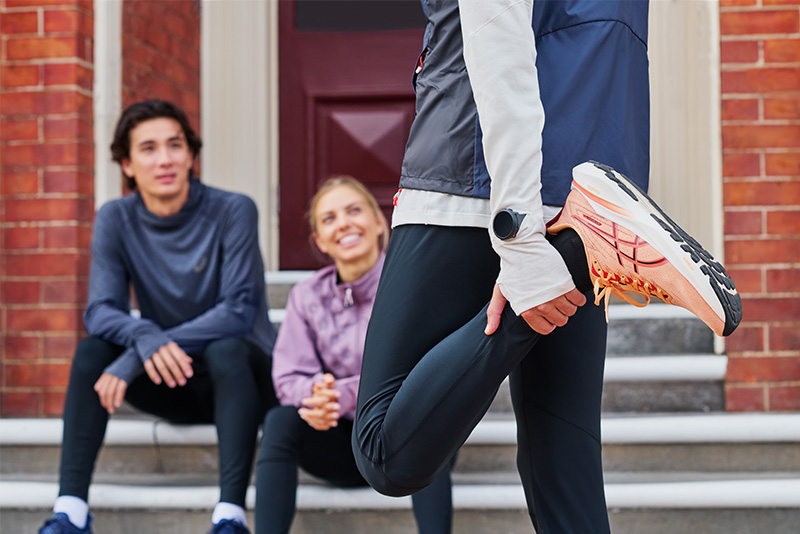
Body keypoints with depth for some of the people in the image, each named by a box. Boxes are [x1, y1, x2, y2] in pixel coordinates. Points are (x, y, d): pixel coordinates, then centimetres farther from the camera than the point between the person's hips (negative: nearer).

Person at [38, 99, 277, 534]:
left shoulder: (232, 211, -15)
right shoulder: (115, 219, -4)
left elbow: (238, 311, -24)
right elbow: (101, 310, -12)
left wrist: (133, 360, -30)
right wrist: (147, 340, -37)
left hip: (241, 379, -3)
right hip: (172, 386, 4)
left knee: (226, 349, -35)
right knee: (92, 350, -20)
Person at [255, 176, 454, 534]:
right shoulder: (307, 296, 2)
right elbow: (288, 378, -3)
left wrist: (345, 394, -32)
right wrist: (315, 392, -28)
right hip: (344, 446, 3)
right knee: (280, 420, -24)